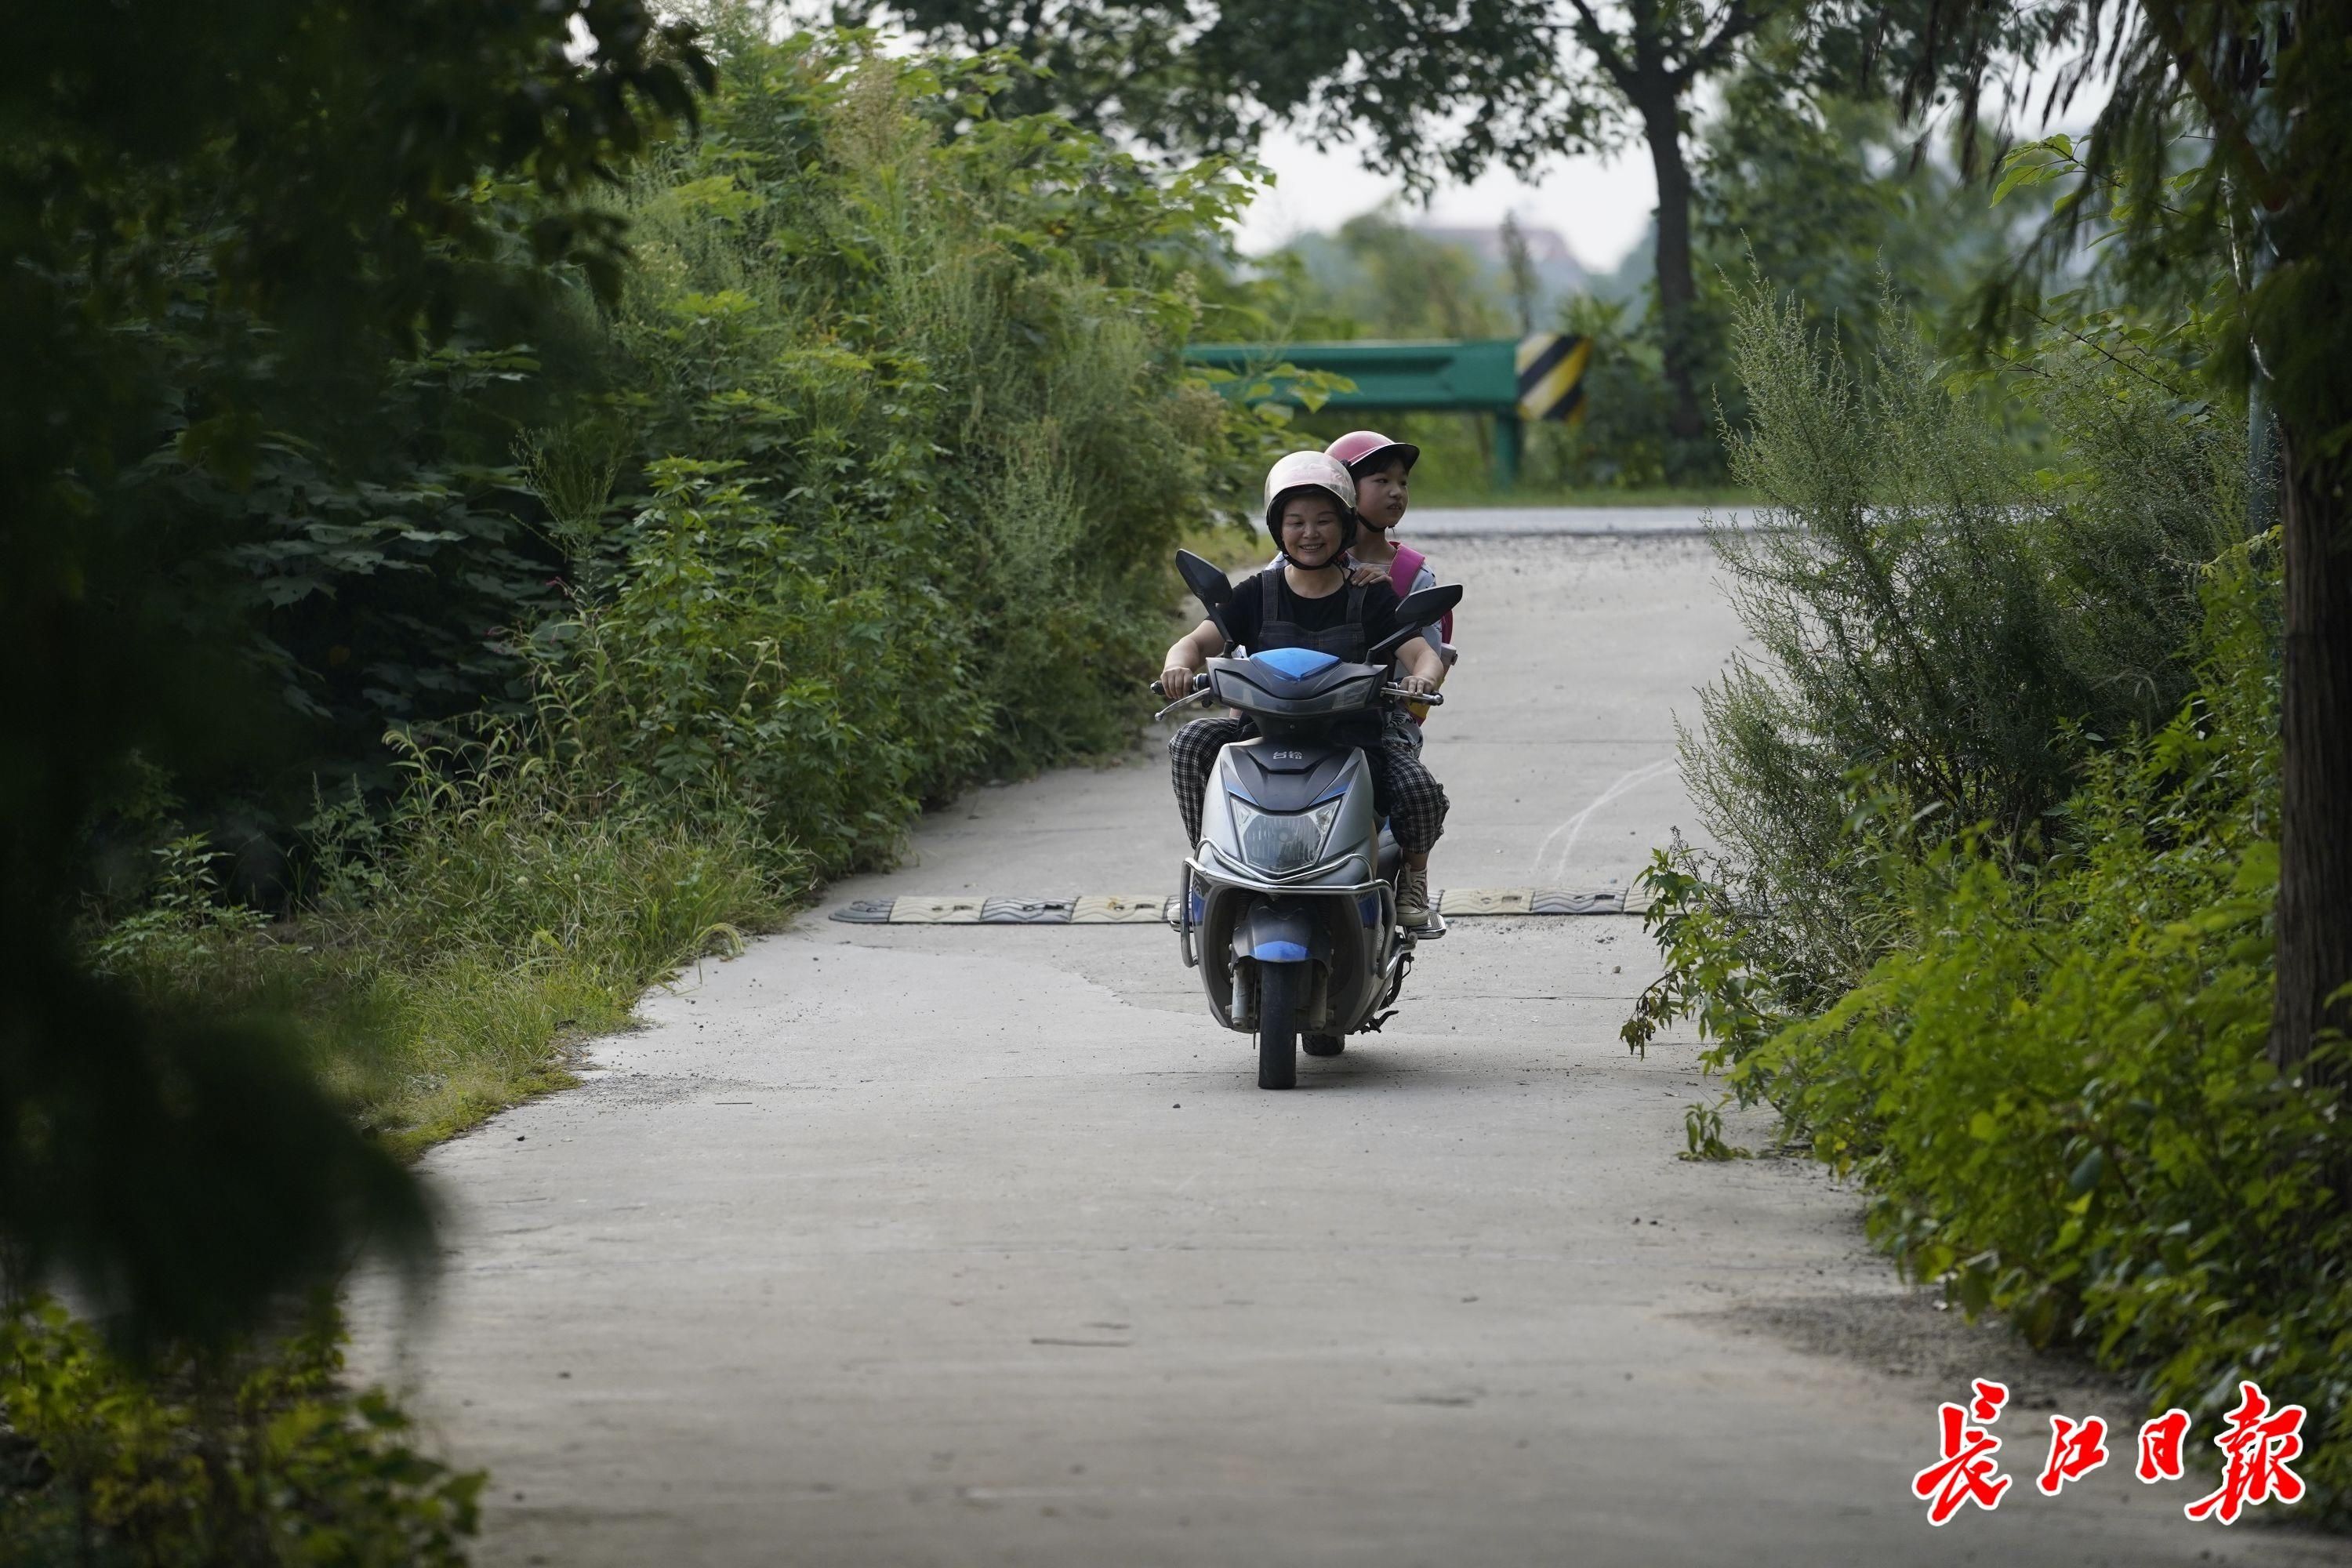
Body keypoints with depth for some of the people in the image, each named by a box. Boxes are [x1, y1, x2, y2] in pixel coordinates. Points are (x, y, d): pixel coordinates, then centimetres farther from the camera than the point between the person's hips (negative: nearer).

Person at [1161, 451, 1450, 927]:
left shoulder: (1371, 597, 3)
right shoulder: (1259, 594, 6)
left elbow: (1422, 653, -6)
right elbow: (1199, 641, -3)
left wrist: (1422, 676, -32)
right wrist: (1179, 665, -28)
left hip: (1355, 735, -1)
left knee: (1421, 792, -26)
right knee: (1191, 744, -24)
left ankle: (1413, 871, 9)